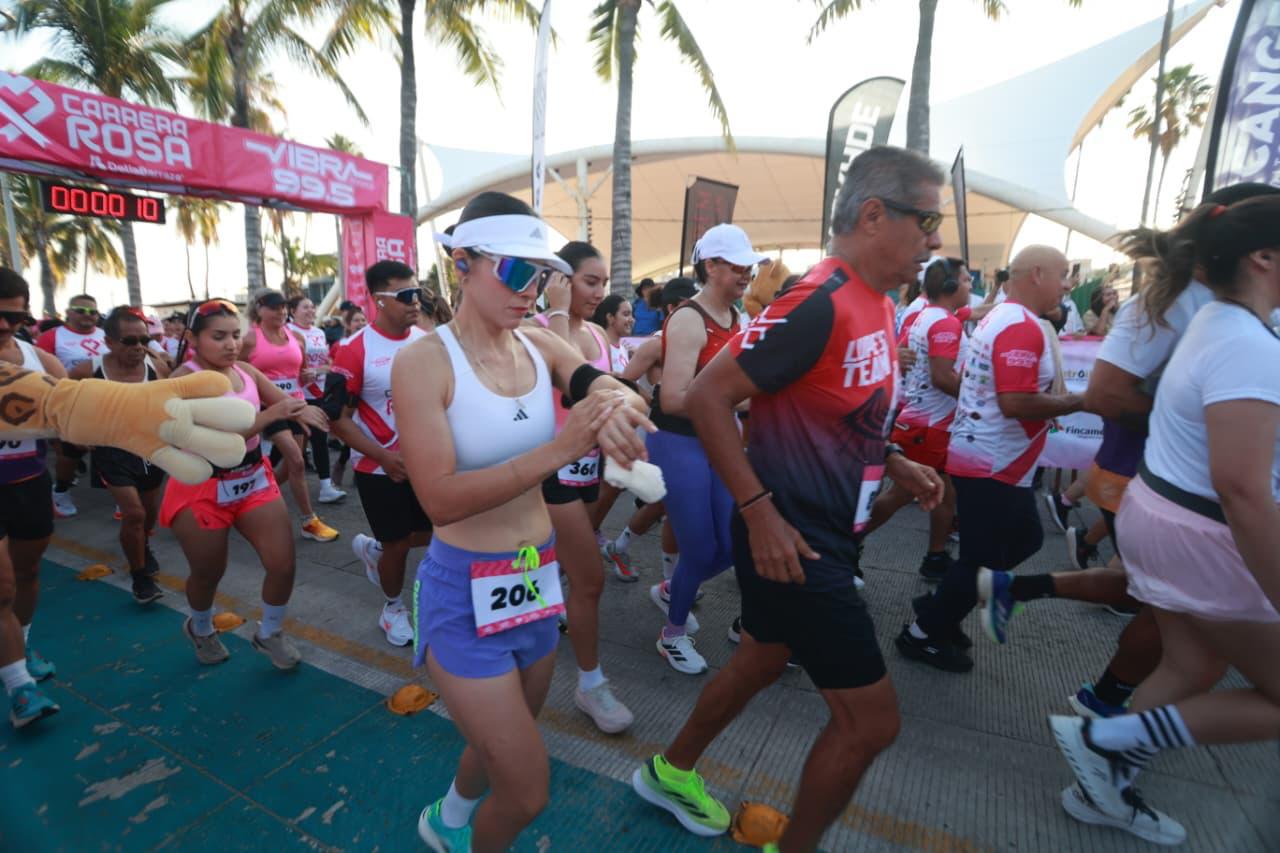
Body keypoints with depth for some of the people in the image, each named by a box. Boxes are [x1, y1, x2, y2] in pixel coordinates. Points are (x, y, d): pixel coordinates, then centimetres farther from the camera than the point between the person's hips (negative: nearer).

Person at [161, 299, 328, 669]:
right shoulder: (185, 379, -17)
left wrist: (302, 410, -29)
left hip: (255, 479, 4)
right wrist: (271, 414, -38)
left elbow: (284, 401, -5)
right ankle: (200, 629, 49)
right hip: (204, 489, -4)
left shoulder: (246, 370, -1)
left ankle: (269, 633, 27)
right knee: (209, 573, 15)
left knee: (284, 563, -1)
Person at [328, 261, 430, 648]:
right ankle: (393, 607, 37)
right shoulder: (355, 350, -16)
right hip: (380, 467, -5)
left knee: (437, 532, 14)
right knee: (397, 544, 8)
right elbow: (337, 417, -14)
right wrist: (384, 457, -22)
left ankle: (373, 549, 42)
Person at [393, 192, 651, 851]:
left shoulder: (542, 347, -1)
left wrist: (618, 405, -39)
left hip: (539, 578, 6)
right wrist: (559, 450, -36)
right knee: (528, 790, 4)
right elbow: (441, 499, -25)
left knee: (506, 746, 27)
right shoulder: (423, 362, -17)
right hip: (466, 591, -5)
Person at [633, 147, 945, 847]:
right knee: (871, 719, 2)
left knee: (761, 659, 25)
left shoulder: (877, 305, 9)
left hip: (826, 533, 10)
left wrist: (893, 463, 9)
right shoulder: (819, 302, -21)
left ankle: (670, 771, 49)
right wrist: (760, 512, -24)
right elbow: (707, 396, -24)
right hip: (791, 540, -10)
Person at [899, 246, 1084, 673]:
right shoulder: (1022, 327, -20)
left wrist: (1054, 402, 16)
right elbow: (1016, 402, -28)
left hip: (982, 457, 10)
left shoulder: (1000, 317, 13)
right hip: (993, 464, -10)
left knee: (1024, 538, 21)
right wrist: (1075, 402, -13)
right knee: (982, 559, 2)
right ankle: (924, 635, 18)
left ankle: (939, 607, 27)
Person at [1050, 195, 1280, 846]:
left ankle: (1103, 788, 33)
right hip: (1199, 536, -9)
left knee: (1191, 669, 21)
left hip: (1162, 511, 9)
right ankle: (1106, 739, 7)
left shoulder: (1215, 322, 5)